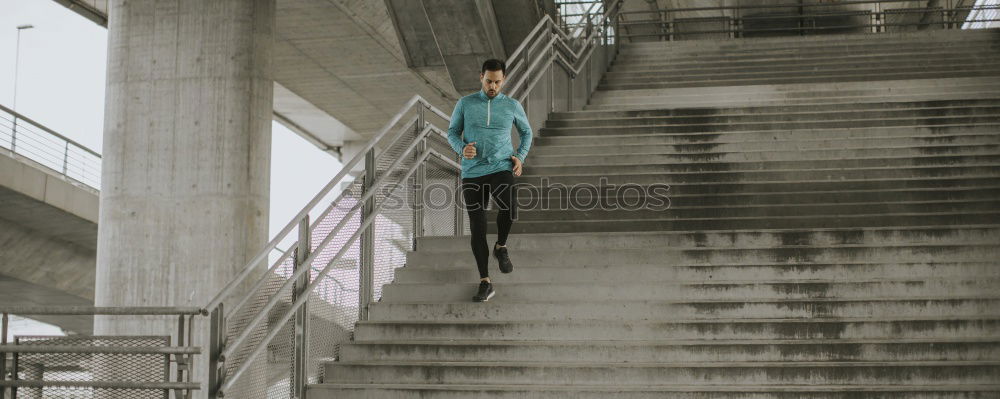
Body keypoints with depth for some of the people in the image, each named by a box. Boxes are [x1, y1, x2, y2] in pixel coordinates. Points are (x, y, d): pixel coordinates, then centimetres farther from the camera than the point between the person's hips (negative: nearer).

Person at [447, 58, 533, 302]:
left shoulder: (512, 106, 7)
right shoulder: (465, 104, 6)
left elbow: (526, 132, 21)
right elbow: (452, 132, 12)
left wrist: (520, 157, 5)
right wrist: (462, 148, -10)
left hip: (501, 169, -1)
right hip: (472, 173, 1)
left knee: (509, 208, -29)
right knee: (477, 227, -2)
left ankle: (501, 246, 3)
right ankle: (485, 283, 7)